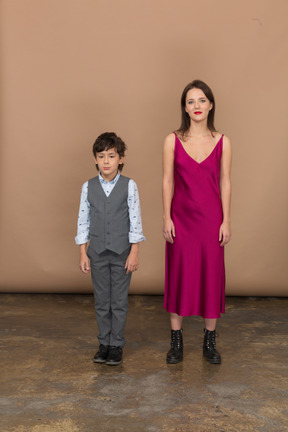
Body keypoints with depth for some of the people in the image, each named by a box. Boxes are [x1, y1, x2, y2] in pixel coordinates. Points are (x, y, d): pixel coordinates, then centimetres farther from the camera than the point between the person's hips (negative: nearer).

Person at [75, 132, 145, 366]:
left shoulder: (129, 186, -6)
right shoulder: (88, 186, 0)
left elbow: (135, 220, -6)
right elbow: (83, 220, 3)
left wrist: (134, 253, -8)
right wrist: (83, 253, 2)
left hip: (122, 252, -2)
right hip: (98, 252, 2)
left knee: (119, 302, 7)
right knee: (101, 302, 12)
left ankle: (117, 345, 21)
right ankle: (104, 343, 27)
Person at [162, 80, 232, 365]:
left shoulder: (222, 142, 1)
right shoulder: (173, 140, -1)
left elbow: (225, 183, 2)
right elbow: (167, 181, -1)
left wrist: (226, 220, -2)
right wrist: (166, 218, -5)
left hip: (211, 217, 1)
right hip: (181, 217, 0)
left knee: (212, 274, 6)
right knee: (179, 274, 6)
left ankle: (209, 341, 22)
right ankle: (176, 341, 19)